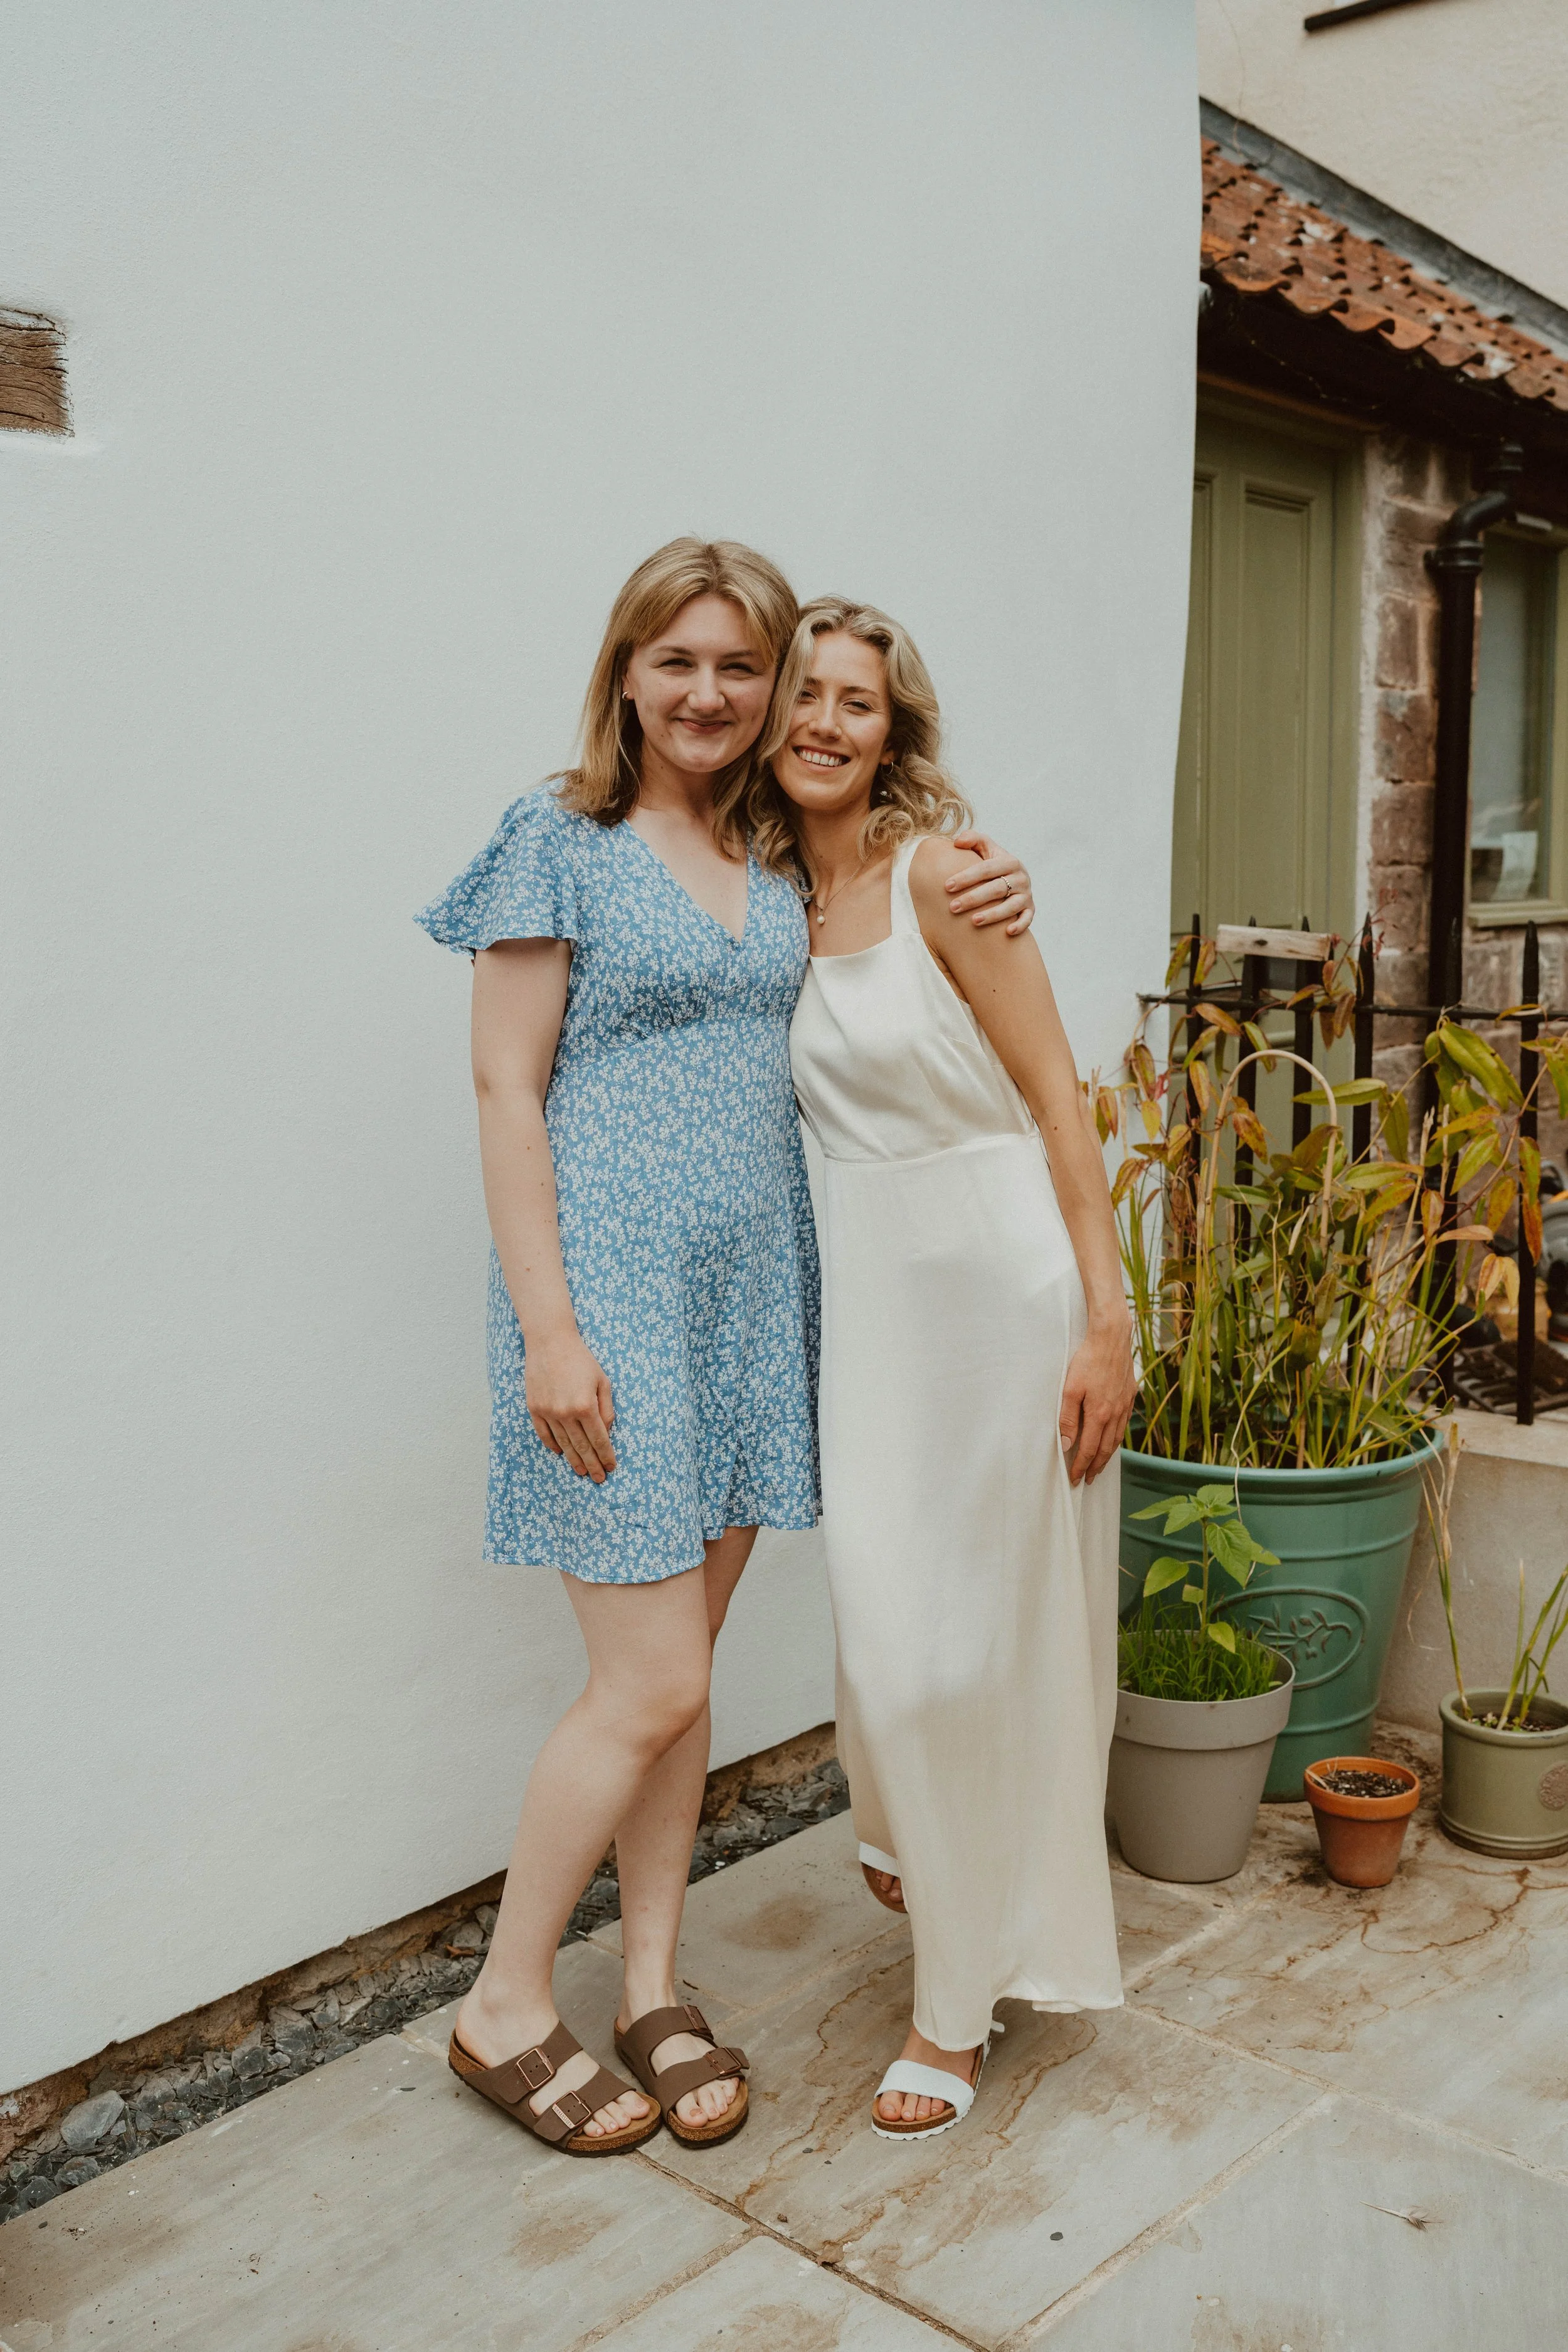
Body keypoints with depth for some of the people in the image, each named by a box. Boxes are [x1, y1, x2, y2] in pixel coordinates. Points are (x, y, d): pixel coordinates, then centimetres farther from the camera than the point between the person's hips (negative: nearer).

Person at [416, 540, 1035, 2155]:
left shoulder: (777, 860, 13)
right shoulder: (561, 842, -5)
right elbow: (505, 1094, -8)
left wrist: (984, 913, 5)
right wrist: (549, 1329, -15)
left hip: (751, 1293, 6)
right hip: (615, 1293, -6)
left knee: (685, 1669, 12)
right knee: (651, 1687, -4)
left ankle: (652, 1990, 28)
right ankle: (502, 2006, 17)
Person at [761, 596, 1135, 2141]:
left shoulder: (939, 875, -11)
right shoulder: (771, 899, 7)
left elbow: (1057, 1100, -12)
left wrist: (1106, 1321, -15)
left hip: (1000, 1275, -5)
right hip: (867, 1289, 5)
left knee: (992, 1633, 4)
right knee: (892, 1631, 8)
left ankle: (962, 1995, 22)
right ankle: (923, 1837, 43)